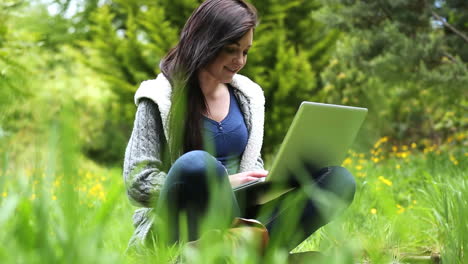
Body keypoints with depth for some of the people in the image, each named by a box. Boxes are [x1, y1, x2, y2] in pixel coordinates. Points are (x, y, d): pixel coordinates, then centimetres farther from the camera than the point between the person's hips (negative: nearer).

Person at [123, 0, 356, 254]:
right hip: (179, 227, -5)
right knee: (198, 164, -39)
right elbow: (138, 184, -12)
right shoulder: (161, 98, -5)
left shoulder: (247, 95, 12)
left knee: (338, 179, -16)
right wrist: (223, 183, -17)